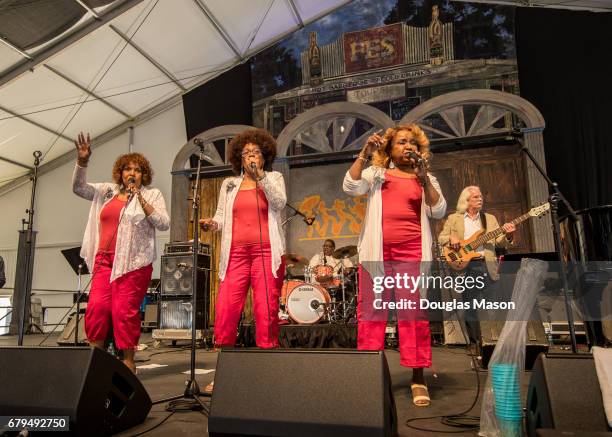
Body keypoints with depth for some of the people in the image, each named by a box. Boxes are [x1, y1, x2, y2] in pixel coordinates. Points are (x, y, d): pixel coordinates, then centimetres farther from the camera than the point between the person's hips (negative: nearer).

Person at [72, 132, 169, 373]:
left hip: (134, 261, -3)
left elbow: (164, 224, -4)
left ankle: (128, 361, 4)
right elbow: (79, 188, 11)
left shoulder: (152, 194, 7)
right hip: (104, 259, 4)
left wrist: (140, 199, -10)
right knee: (97, 306, -8)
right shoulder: (107, 191, 18)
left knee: (125, 310, -6)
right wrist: (82, 160, -4)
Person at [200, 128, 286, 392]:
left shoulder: (274, 178, 13)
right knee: (225, 312, -5)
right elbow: (222, 217, 17)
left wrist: (260, 176, -9)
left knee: (266, 313, -4)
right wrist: (212, 224, -4)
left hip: (266, 252, -2)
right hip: (236, 254, 2)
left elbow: (280, 203, -6)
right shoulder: (229, 185, 19)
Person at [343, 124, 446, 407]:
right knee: (371, 312, 1)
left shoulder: (426, 179, 18)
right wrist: (364, 155, -9)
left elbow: (439, 212, 2)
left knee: (413, 313, -3)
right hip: (377, 251, 0)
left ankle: (418, 377, 5)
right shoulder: (376, 173, 15)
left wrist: (423, 177, -7)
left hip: (412, 252, 0)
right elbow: (350, 188, -3)